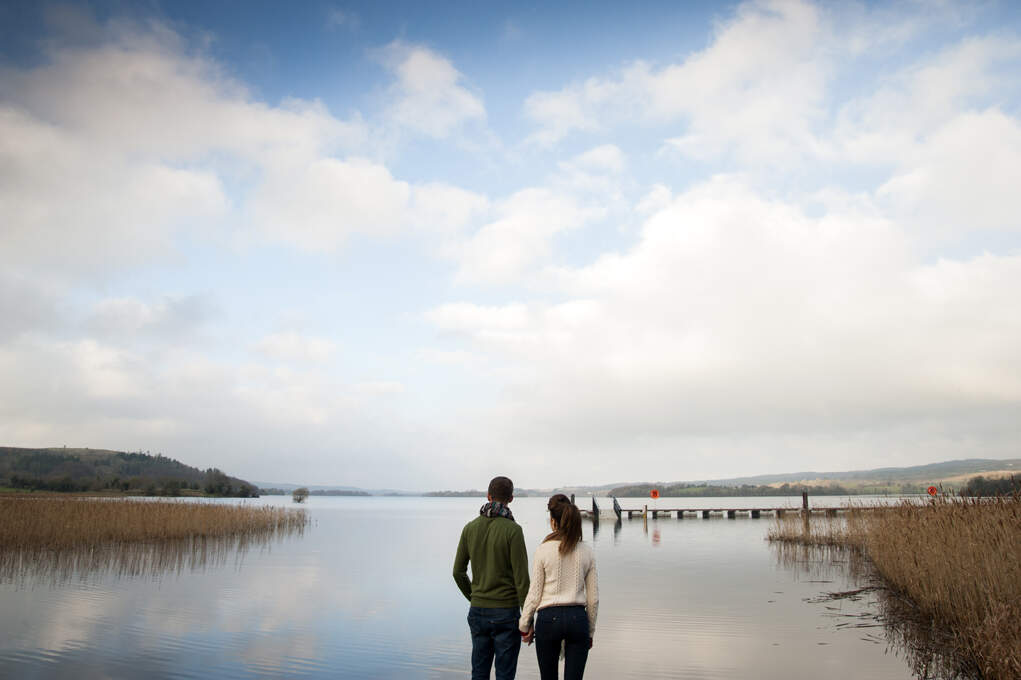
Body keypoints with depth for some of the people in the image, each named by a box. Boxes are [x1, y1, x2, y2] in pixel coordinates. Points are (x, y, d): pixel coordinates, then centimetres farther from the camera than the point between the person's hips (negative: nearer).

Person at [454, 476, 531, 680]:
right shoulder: (512, 530, -14)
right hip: (506, 612, -4)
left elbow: (458, 572, 6)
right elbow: (521, 577, -15)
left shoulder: (470, 528, 1)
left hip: (478, 611, 5)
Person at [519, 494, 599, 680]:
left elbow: (534, 595, -4)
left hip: (549, 618, -2)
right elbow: (593, 598, 4)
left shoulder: (543, 550, -8)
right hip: (578, 618, 2)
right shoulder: (586, 552, 0)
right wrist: (590, 631, 15)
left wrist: (524, 625, 8)